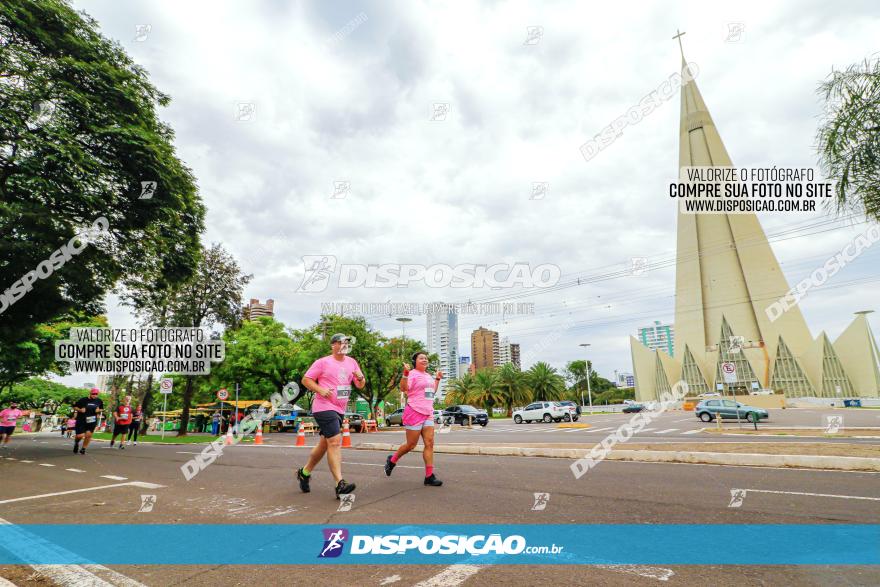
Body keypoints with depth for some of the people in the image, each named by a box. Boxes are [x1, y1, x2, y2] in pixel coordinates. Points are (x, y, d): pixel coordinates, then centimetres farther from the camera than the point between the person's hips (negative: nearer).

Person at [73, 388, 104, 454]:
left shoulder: (99, 401, 3)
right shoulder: (82, 400, -7)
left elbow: (102, 409, 17)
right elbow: (74, 407, 4)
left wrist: (99, 410, -5)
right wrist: (80, 410, -15)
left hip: (92, 421, 2)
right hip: (81, 421, -2)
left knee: (88, 435, -5)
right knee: (80, 436, -6)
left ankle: (83, 449, 15)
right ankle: (76, 442, 31)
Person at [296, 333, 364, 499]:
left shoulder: (352, 362, 10)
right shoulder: (323, 362, -5)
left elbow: (360, 386, 11)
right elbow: (306, 380, -4)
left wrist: (361, 378, -11)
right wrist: (320, 390, -19)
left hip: (339, 410, 7)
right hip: (324, 407, -7)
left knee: (325, 443, 17)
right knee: (335, 441, -16)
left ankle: (305, 472, 37)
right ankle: (340, 484, -15)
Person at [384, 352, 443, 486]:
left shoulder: (428, 376, 16)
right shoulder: (412, 374, -9)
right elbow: (403, 388, -22)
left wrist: (437, 379, 23)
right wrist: (405, 374, -32)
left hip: (428, 414, 7)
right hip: (415, 412, -7)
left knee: (429, 443, -2)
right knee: (411, 445, 3)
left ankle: (429, 476, 1)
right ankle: (392, 460, 29)